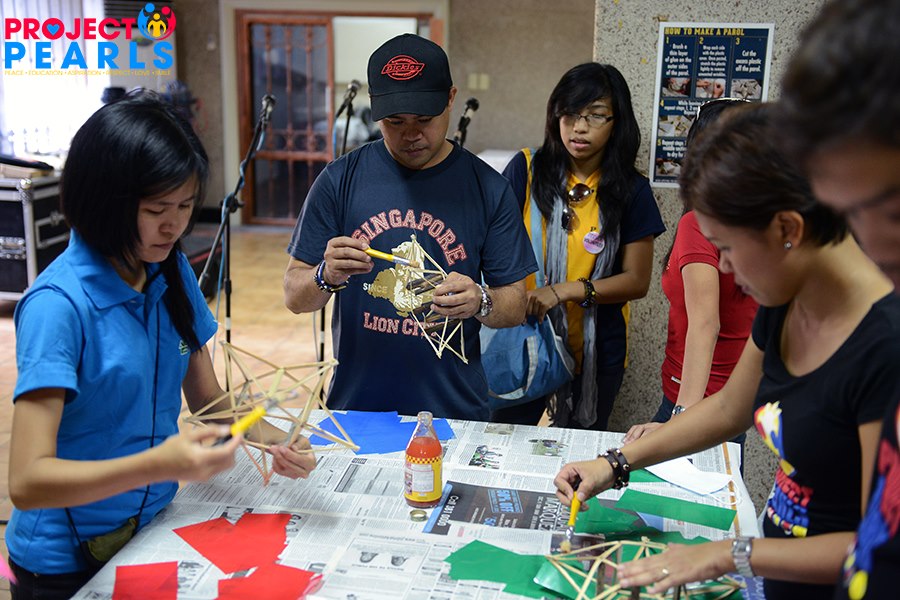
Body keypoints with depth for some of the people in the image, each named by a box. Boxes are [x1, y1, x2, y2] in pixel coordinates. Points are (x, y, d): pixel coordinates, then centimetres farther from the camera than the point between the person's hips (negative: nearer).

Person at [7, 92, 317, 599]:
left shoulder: (173, 275, -3)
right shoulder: (59, 304, -24)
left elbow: (208, 399, 4)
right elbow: (27, 481, -29)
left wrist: (265, 437, -17)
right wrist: (158, 465, -44)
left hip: (154, 531, 6)